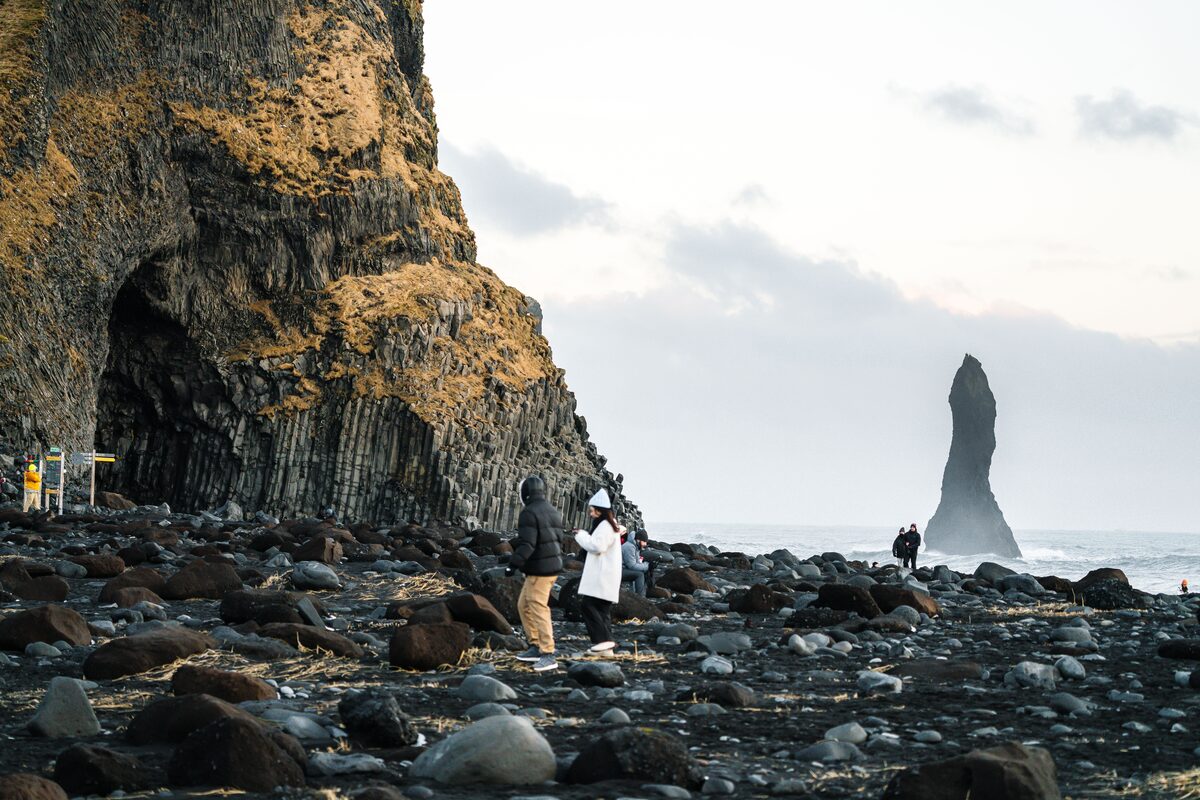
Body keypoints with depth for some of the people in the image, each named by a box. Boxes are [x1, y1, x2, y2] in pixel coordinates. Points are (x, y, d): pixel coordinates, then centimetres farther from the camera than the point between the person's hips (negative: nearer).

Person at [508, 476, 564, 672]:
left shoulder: (529, 513, -15)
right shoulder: (553, 512, 13)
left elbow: (526, 544, -24)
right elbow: (559, 540, 17)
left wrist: (514, 564, -23)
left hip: (539, 570, -10)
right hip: (553, 566, 10)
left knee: (538, 609, -9)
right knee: (524, 605, 17)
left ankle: (548, 655, -12)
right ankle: (535, 647, 18)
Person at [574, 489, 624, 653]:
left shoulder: (604, 526, -15)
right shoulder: (611, 525, 18)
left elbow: (597, 546, -23)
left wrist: (581, 535, -11)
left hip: (601, 577, -11)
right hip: (603, 576, 11)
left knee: (587, 604, -12)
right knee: (602, 608, 10)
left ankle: (604, 639, -17)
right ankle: (606, 643, 9)